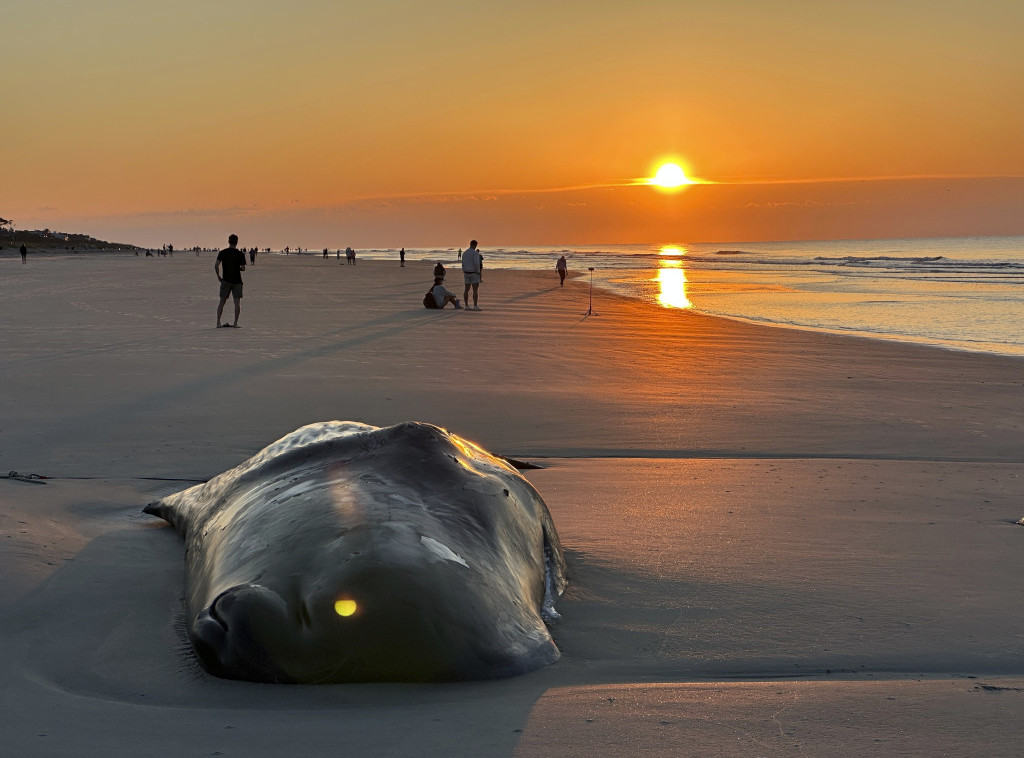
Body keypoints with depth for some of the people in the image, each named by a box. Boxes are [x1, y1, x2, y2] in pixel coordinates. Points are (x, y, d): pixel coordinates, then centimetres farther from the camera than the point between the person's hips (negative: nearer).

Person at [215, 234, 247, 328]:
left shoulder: (222, 253, 0)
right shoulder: (240, 254, -4)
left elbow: (216, 265, -9)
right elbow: (243, 268, -7)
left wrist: (218, 276, 2)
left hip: (226, 280, 2)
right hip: (237, 281, -2)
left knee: (222, 301, 8)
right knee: (237, 302, 1)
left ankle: (218, 322, 6)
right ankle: (235, 323, -4)